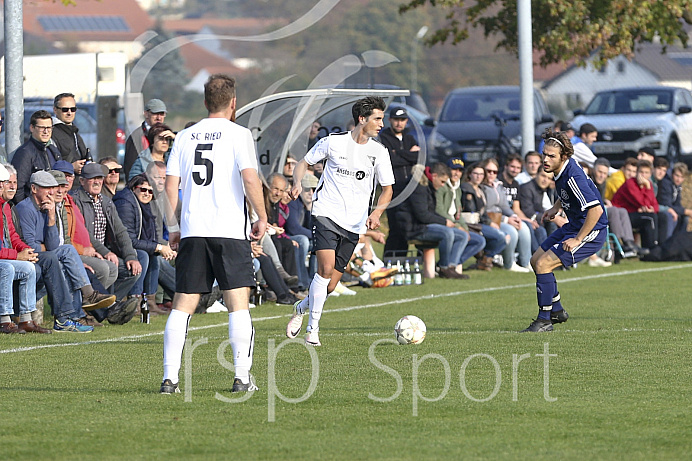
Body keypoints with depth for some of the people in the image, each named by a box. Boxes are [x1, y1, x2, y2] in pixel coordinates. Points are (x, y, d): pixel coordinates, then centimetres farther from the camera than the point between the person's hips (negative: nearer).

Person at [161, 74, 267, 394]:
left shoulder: (184, 137, 11)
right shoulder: (238, 134, -1)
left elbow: (170, 185, 7)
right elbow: (250, 179, -12)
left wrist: (172, 229, 14)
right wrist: (262, 218, -1)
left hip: (192, 232, 3)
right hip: (230, 230, -3)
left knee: (182, 305, 4)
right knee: (238, 304, 0)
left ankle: (170, 377, -2)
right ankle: (242, 377, -4)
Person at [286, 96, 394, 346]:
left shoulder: (379, 152, 2)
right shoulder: (333, 141, -3)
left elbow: (387, 189, 7)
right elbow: (304, 162, 10)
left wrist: (376, 213, -12)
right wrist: (297, 183, -10)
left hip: (354, 224, 3)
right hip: (326, 213, -3)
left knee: (330, 285, 1)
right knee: (326, 267, -22)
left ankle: (301, 308, 31)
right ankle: (313, 328, -11)